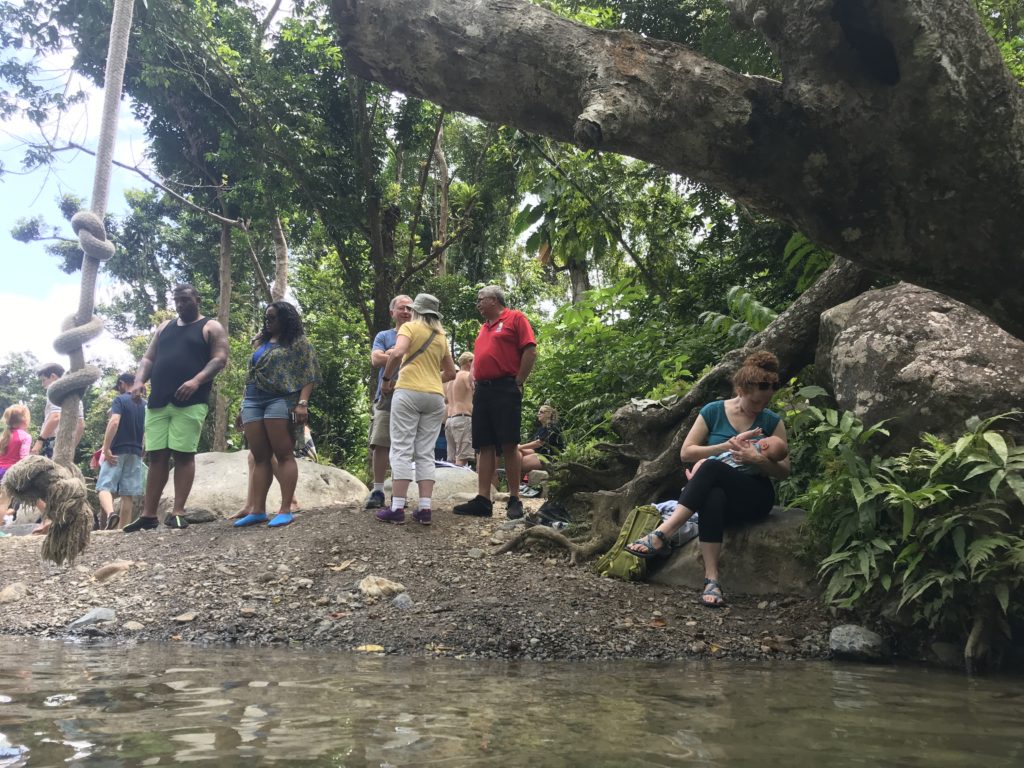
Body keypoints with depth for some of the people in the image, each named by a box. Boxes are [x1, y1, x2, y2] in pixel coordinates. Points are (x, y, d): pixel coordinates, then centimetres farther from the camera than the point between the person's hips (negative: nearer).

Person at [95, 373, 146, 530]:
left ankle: (110, 513, -34)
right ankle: (122, 529, 0)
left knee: (105, 487, -7)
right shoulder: (145, 404, 13)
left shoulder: (120, 400, -4)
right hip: (136, 453, 5)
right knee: (127, 493, 3)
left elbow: (114, 422, -19)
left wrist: (106, 449, -18)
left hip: (117, 452, -5)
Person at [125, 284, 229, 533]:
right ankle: (148, 514, 6)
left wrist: (197, 381, -20)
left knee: (183, 455, -8)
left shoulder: (211, 327, 7)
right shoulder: (164, 327, 24)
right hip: (158, 401, 5)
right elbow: (148, 358, 21)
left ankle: (178, 512, -6)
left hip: (190, 403, -5)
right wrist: (139, 380, 0)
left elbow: (220, 359, -5)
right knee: (157, 456, 3)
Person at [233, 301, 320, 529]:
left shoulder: (298, 342, 4)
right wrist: (244, 406, 19)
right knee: (259, 458, 3)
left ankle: (286, 510, -10)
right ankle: (258, 510, 3)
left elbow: (308, 375, -5)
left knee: (284, 455, -9)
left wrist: (302, 403, -17)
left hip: (280, 400, -6)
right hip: (252, 401, 7)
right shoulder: (261, 342, 24)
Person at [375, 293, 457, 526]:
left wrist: (386, 378, -4)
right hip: (436, 397, 5)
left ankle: (397, 509, -8)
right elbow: (451, 373, 22)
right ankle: (424, 509, -1)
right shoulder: (441, 337, 17)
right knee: (426, 453, 5)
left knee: (402, 450, -4)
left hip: (408, 392, -5)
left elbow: (397, 353, -16)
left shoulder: (410, 327, 2)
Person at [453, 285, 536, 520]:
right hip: (482, 391, 7)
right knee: (485, 446, 4)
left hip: (505, 388, -7)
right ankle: (482, 500, 4)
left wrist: (518, 383, -10)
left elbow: (530, 351, -8)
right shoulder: (484, 327, 23)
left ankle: (514, 501, -2)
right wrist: (474, 381, 12)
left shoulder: (515, 318, 1)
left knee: (509, 445, -7)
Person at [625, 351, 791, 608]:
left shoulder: (772, 421, 5)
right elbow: (686, 452, 2)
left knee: (711, 467, -36)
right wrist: (727, 446, -11)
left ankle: (661, 535, -43)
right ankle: (711, 578, -48)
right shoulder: (713, 411, 4)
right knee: (713, 498, -42)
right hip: (717, 489, 1)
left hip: (755, 497, -1)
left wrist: (758, 459, -15)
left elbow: (784, 471, 6)